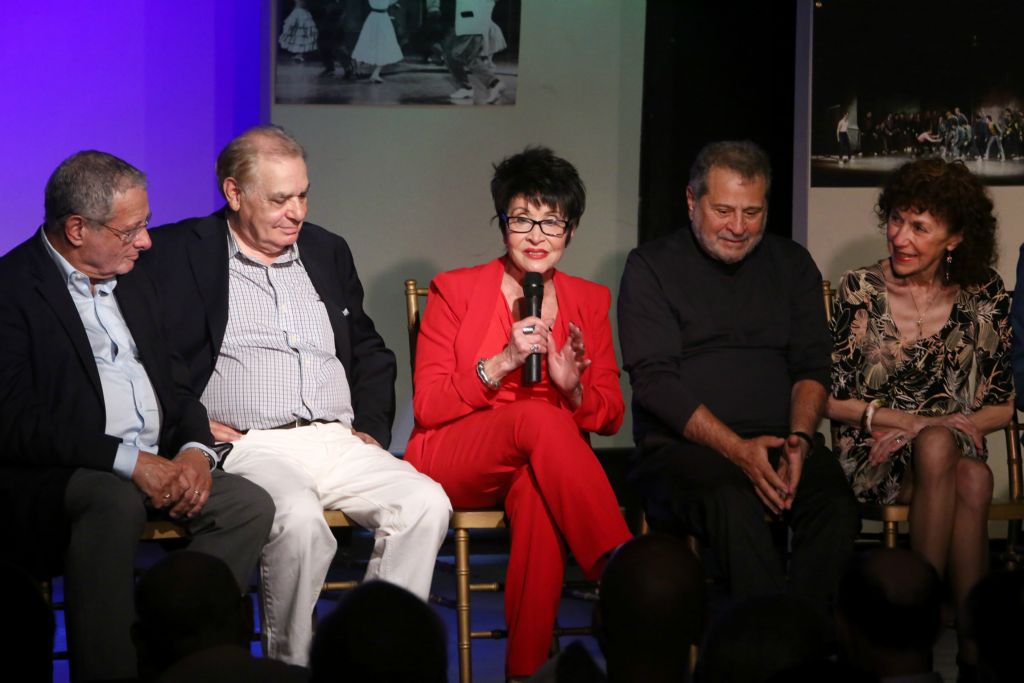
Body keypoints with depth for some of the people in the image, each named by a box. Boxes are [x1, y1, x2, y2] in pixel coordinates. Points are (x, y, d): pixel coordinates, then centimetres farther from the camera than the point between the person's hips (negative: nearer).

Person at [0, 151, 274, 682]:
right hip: (54, 475, -7)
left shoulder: (135, 283, 18)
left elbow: (175, 384, 20)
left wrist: (195, 450, -3)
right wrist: (128, 461, -21)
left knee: (250, 505, -15)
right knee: (116, 502, -37)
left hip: (157, 466, 8)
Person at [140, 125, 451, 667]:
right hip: (248, 445, -5)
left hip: (339, 443, 5)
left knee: (426, 504, -22)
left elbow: (370, 352, 29)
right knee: (299, 517, -36)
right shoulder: (177, 252, 5)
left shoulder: (327, 251, 22)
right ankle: (293, 667, -18)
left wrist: (372, 428, 13)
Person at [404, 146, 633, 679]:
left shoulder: (589, 301, 12)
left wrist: (572, 387, -15)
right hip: (452, 464, -2)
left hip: (538, 469, 2)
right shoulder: (455, 290, 3)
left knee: (538, 492, -38)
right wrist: (500, 364, -18)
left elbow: (610, 415, 8)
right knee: (539, 419, -35)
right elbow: (427, 408, -4)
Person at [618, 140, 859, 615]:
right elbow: (654, 380, -6)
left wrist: (798, 438, -10)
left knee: (836, 506, -29)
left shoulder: (792, 264, 18)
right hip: (680, 446, -3)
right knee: (731, 502, -36)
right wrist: (737, 450, -18)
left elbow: (811, 365, 12)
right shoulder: (651, 268, 5)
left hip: (778, 440, 3)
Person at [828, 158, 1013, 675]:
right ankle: (978, 637, -32)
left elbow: (1001, 405, 8)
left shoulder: (984, 296, 5)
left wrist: (961, 424, -11)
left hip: (957, 445, 1)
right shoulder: (860, 291, 0)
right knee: (943, 452, -36)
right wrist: (903, 420, -10)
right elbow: (829, 398, 1)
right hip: (874, 457, -1)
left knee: (973, 477, -37)